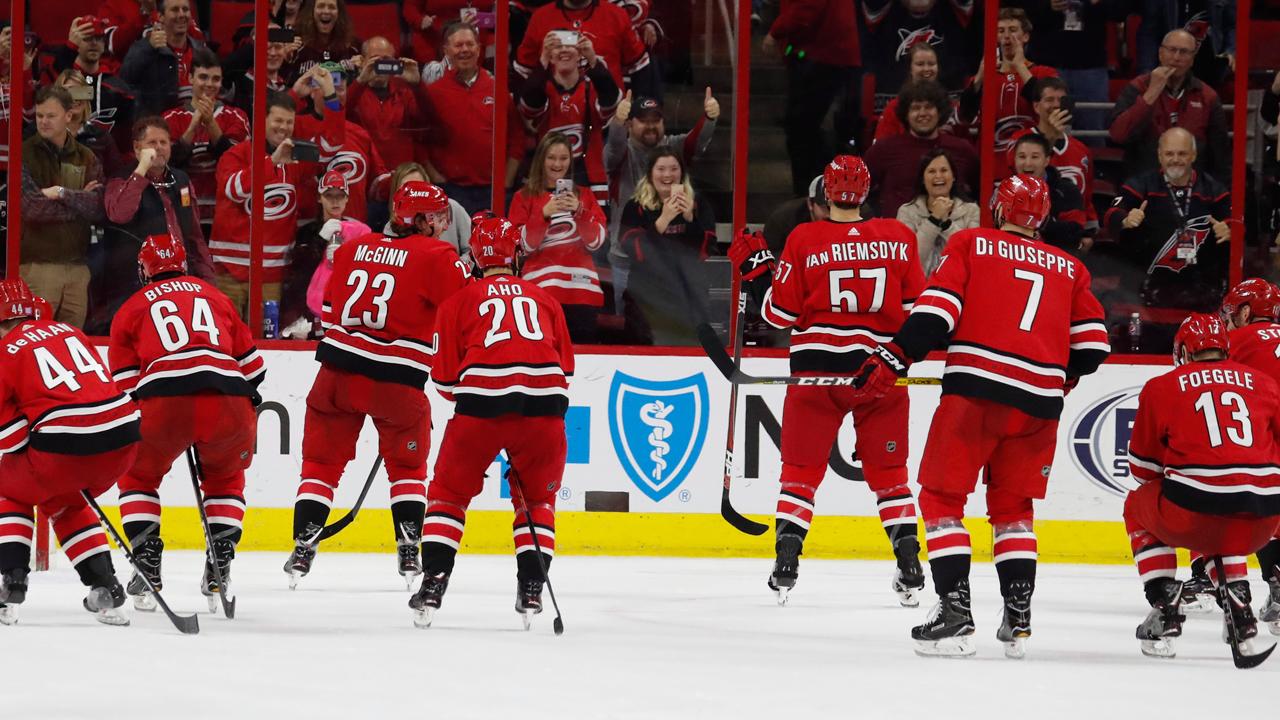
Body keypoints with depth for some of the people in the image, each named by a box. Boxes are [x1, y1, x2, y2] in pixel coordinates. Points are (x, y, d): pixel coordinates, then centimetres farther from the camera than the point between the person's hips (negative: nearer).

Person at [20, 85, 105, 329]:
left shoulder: (86, 159, 13)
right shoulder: (25, 154, 2)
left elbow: (98, 209, 0)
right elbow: (29, 208, -11)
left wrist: (61, 193, -12)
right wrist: (79, 201, -5)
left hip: (77, 265, 4)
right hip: (37, 264, -4)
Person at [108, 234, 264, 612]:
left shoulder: (131, 309, 21)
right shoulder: (213, 295, 28)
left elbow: (124, 383, 15)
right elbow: (252, 365, 28)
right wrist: (247, 411, 40)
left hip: (164, 403, -2)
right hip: (226, 403, 2)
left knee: (138, 477, 25)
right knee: (225, 478, 30)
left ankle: (147, 566, 12)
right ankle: (220, 570, 17)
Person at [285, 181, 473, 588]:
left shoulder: (353, 249, 12)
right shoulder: (436, 257, -4)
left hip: (338, 371, 3)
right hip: (397, 382, -3)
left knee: (321, 462, 11)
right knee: (407, 467, 16)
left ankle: (303, 549, 3)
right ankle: (409, 552, 6)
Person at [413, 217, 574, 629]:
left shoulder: (459, 302, 14)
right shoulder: (544, 300, 21)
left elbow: (445, 380, 13)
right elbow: (564, 368, 23)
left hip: (482, 404, -2)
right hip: (544, 407, 2)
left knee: (449, 492, 14)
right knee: (536, 498, 20)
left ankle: (433, 584, 4)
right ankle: (532, 588, 9)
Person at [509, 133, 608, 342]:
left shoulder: (584, 196, 15)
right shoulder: (525, 197, 9)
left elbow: (596, 242, 5)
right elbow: (523, 246, -1)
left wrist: (579, 211, -11)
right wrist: (544, 214, -14)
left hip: (581, 288, 2)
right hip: (540, 287, -2)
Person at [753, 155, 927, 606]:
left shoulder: (804, 241, -6)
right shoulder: (898, 237, -1)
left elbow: (780, 315, -2)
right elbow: (916, 308, 4)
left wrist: (752, 271, 10)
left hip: (817, 370, -2)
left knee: (802, 469, 8)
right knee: (888, 472, 11)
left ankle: (785, 566, 0)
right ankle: (910, 570, 3)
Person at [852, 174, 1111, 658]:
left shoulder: (970, 244, 9)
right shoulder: (1069, 268, 18)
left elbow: (937, 309, -5)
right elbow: (1093, 343, 15)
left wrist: (893, 359, -3)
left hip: (977, 388, -4)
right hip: (1039, 404, 4)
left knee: (942, 499, 4)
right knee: (1013, 507, 19)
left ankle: (955, 611, -8)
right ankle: (1018, 618, 11)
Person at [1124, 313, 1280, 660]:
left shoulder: (1162, 387, 10)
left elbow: (1143, 466, 16)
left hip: (1195, 512, -3)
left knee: (1139, 507, 29)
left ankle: (1165, 609, 17)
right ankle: (1240, 609, 20)